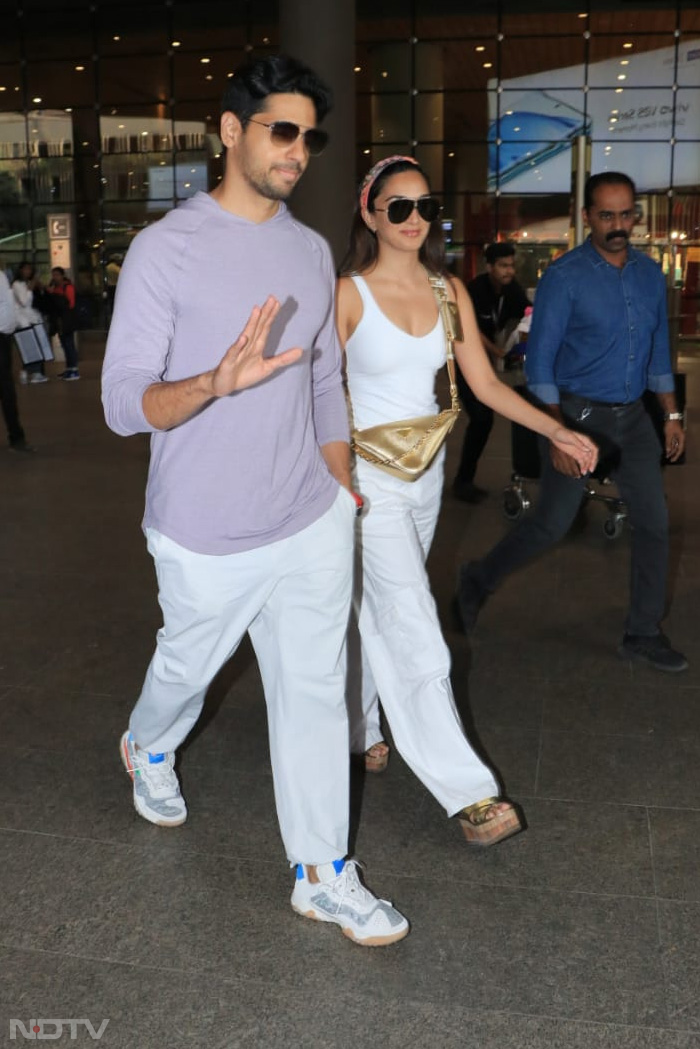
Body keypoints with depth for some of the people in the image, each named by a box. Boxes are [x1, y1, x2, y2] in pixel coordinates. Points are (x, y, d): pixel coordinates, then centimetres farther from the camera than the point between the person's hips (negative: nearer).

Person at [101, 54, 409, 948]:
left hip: (313, 525, 4)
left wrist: (345, 499, 15)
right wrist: (218, 382, -35)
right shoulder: (166, 249, -11)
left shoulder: (311, 251, 6)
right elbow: (124, 404, -16)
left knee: (315, 691, 8)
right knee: (188, 666, 19)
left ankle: (322, 874, 22)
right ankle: (148, 749, 54)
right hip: (207, 538, -4)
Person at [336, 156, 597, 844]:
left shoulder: (449, 291, 6)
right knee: (414, 629, -8)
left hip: (426, 474, 5)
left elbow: (484, 383, 5)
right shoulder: (348, 294, -8)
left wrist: (556, 431, -5)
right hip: (369, 474, -5)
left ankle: (357, 730, 37)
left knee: (378, 611, 17)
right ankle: (466, 791, -2)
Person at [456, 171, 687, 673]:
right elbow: (540, 361, -13)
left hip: (632, 417, 6)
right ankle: (479, 580, 24)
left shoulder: (651, 274, 5)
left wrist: (672, 414, 11)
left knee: (654, 522, 5)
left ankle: (644, 634, 19)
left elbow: (659, 349, 14)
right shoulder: (564, 277, -12)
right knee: (551, 524, -1)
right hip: (580, 414, -5)